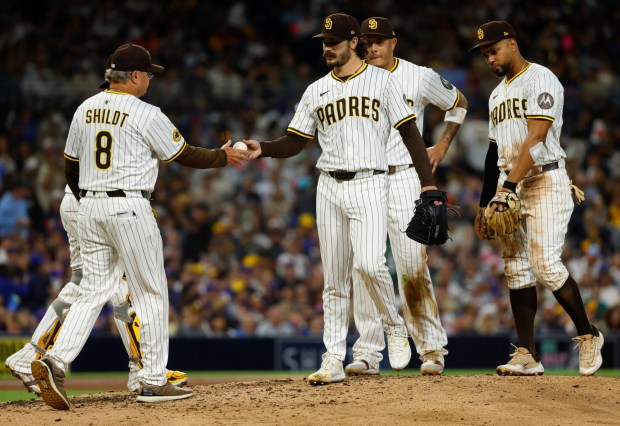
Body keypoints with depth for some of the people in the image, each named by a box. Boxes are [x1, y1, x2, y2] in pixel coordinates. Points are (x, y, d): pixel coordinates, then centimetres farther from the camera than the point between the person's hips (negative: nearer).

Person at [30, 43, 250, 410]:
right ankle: (153, 381, 7)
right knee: (152, 294, 4)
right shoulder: (146, 115, -9)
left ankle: (56, 360, -12)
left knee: (93, 293, 8)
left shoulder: (86, 109, 10)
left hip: (89, 209, 6)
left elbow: (71, 167, 16)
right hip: (129, 208, -6)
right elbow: (185, 155, -1)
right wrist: (223, 156, 15)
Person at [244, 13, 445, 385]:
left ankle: (395, 326, 4)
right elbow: (294, 142, 11)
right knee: (335, 279, 3)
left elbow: (410, 132, 1)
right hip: (330, 187, 4)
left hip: (369, 186, -4)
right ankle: (334, 360, 6)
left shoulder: (382, 81, 4)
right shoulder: (316, 91, 14)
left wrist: (428, 181, -7)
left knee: (369, 263, -22)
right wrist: (263, 149, -9)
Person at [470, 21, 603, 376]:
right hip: (508, 186, 8)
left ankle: (588, 336, 2)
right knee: (516, 269, 1)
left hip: (545, 181, -8)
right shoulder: (498, 94, 20)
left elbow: (536, 138, -18)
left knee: (546, 264, -16)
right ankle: (528, 356, 0)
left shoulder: (541, 80, -6)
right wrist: (485, 203, 18)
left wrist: (510, 184, -26)